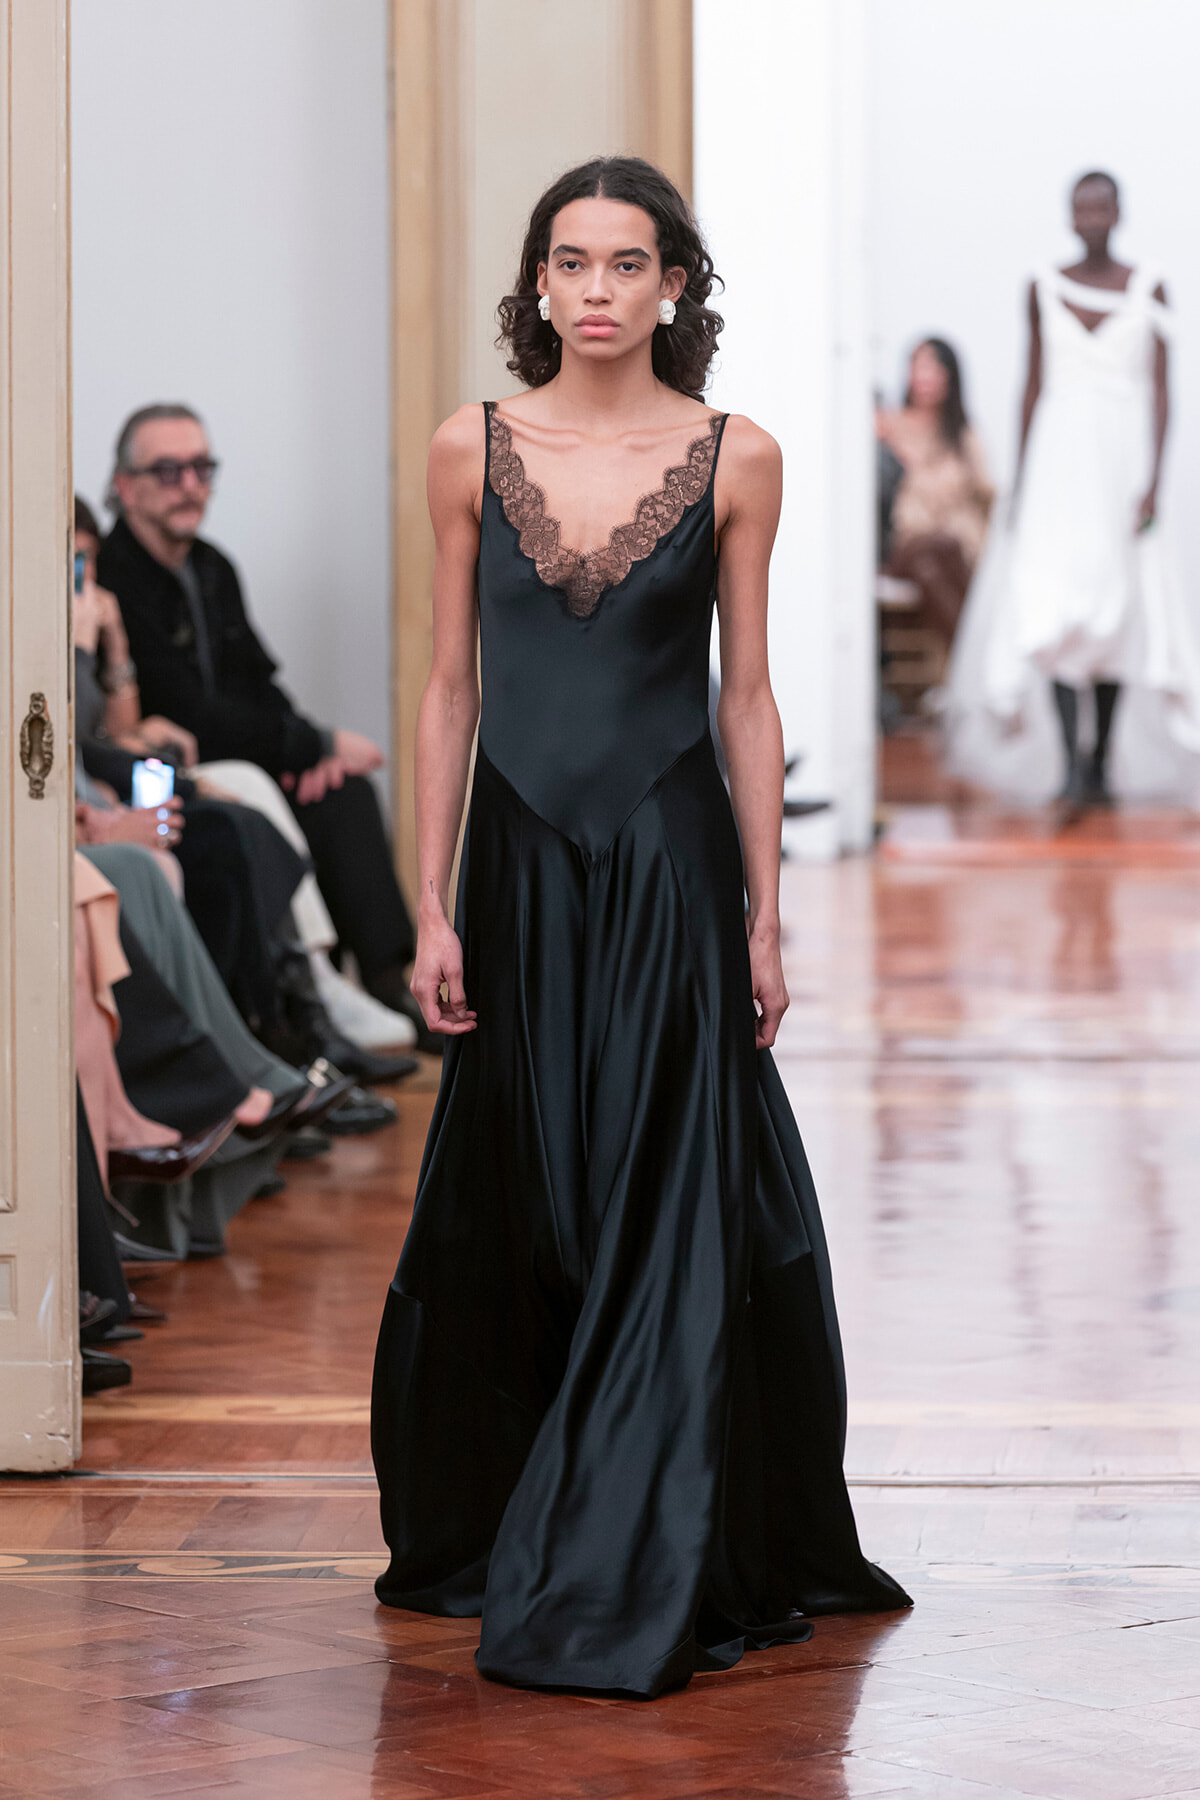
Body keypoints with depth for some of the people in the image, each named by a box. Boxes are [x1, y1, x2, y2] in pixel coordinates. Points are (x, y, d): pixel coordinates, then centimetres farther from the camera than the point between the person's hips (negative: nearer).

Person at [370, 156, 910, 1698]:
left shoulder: (734, 459, -1)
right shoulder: (473, 451, 2)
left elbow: (747, 697, 3)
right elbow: (450, 689, 5)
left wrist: (764, 914, 0)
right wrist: (431, 908, 0)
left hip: (671, 871, -2)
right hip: (522, 863, 2)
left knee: (668, 1216, -3)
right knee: (515, 1217, 9)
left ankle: (638, 1583, 5)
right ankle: (488, 1535, 26)